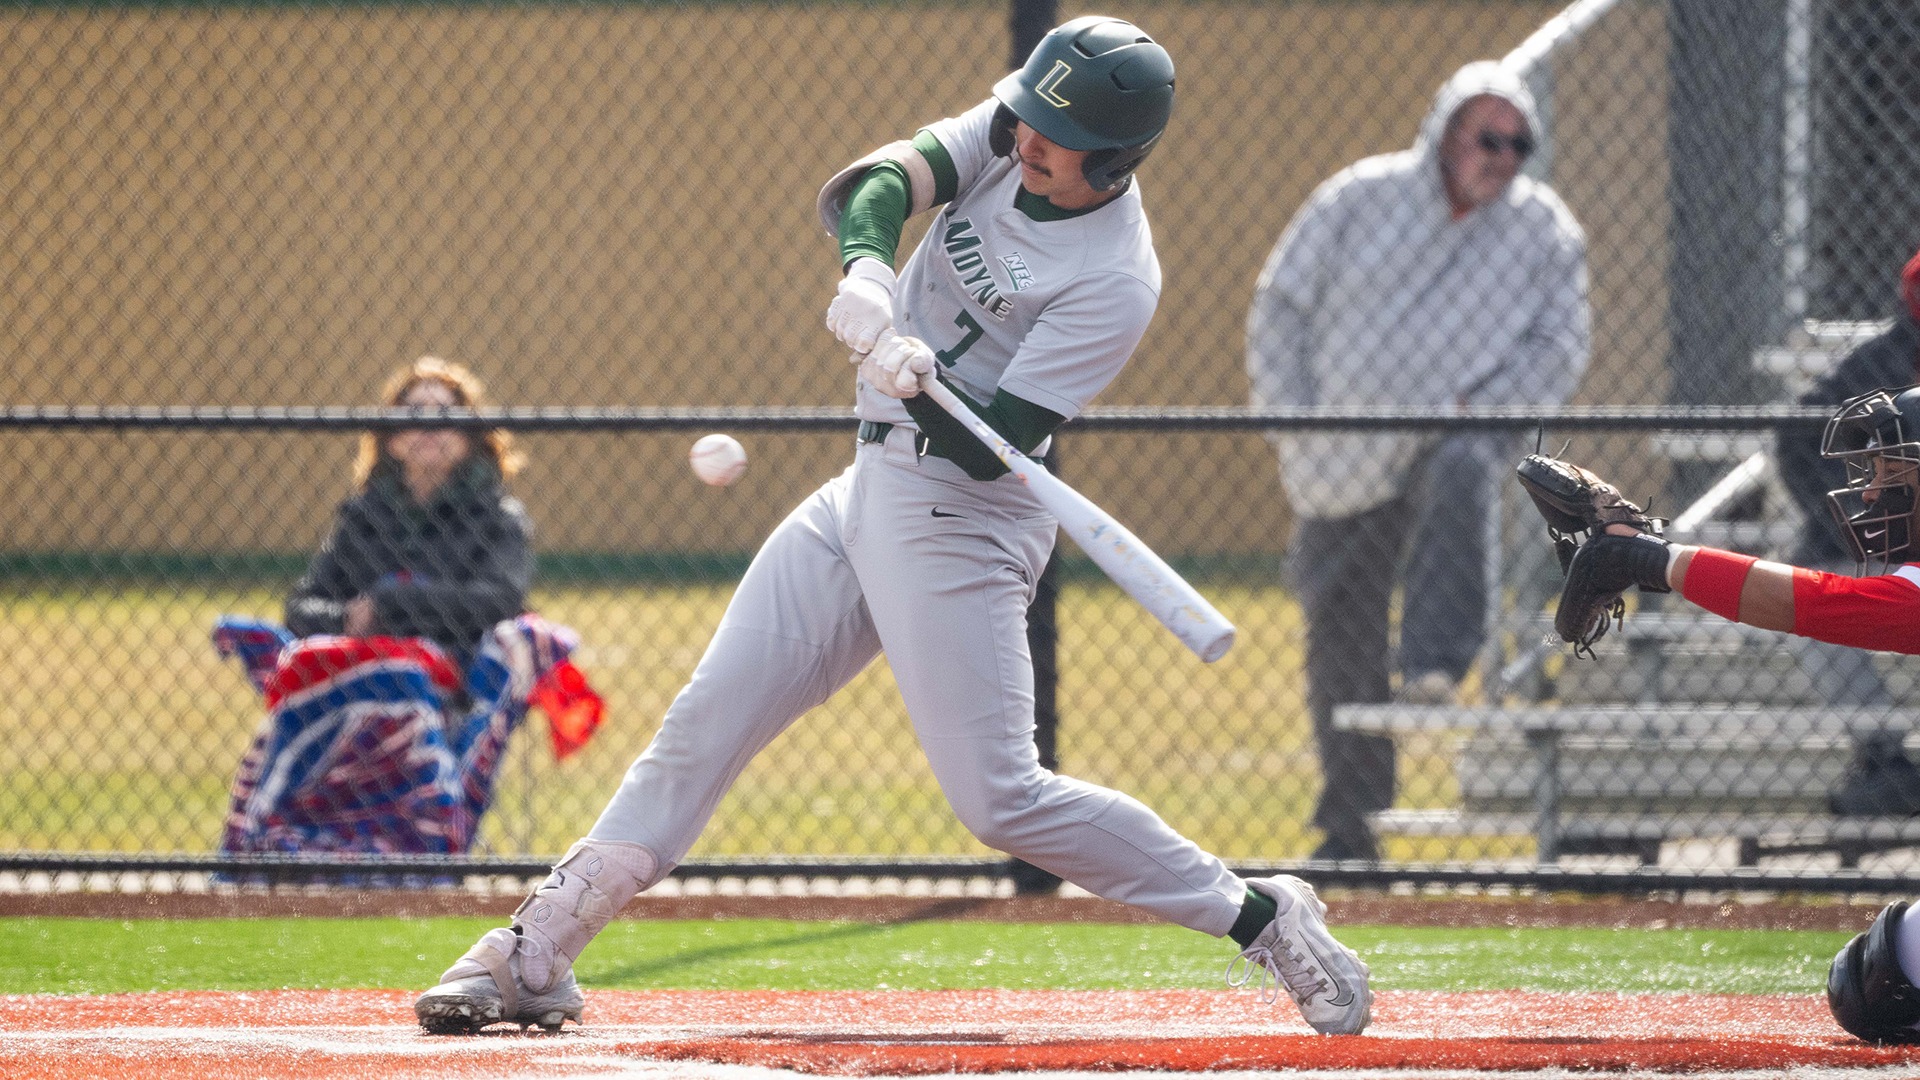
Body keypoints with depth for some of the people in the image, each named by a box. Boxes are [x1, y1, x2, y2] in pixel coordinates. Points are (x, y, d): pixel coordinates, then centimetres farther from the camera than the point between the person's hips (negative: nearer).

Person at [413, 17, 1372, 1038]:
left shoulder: (1116, 281, -20)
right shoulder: (1006, 131, -1)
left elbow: (987, 448, -22)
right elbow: (865, 188, -13)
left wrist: (915, 379, -41)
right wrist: (867, 272, -33)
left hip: (961, 521, -7)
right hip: (868, 487, 7)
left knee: (1001, 799, -13)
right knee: (703, 723, 5)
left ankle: (1261, 920, -1)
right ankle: (535, 957, 8)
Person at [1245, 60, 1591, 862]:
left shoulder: (1543, 229, 1)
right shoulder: (1361, 197, 1)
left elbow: (1559, 347, 0)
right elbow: (1280, 307, 4)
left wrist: (1477, 408, -14)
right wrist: (1290, 426, -5)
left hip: (1454, 433, -2)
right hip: (1343, 464, 2)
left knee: (1461, 479, -39)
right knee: (1342, 645, 3)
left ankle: (1434, 670, -46)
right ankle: (1349, 831, 16)